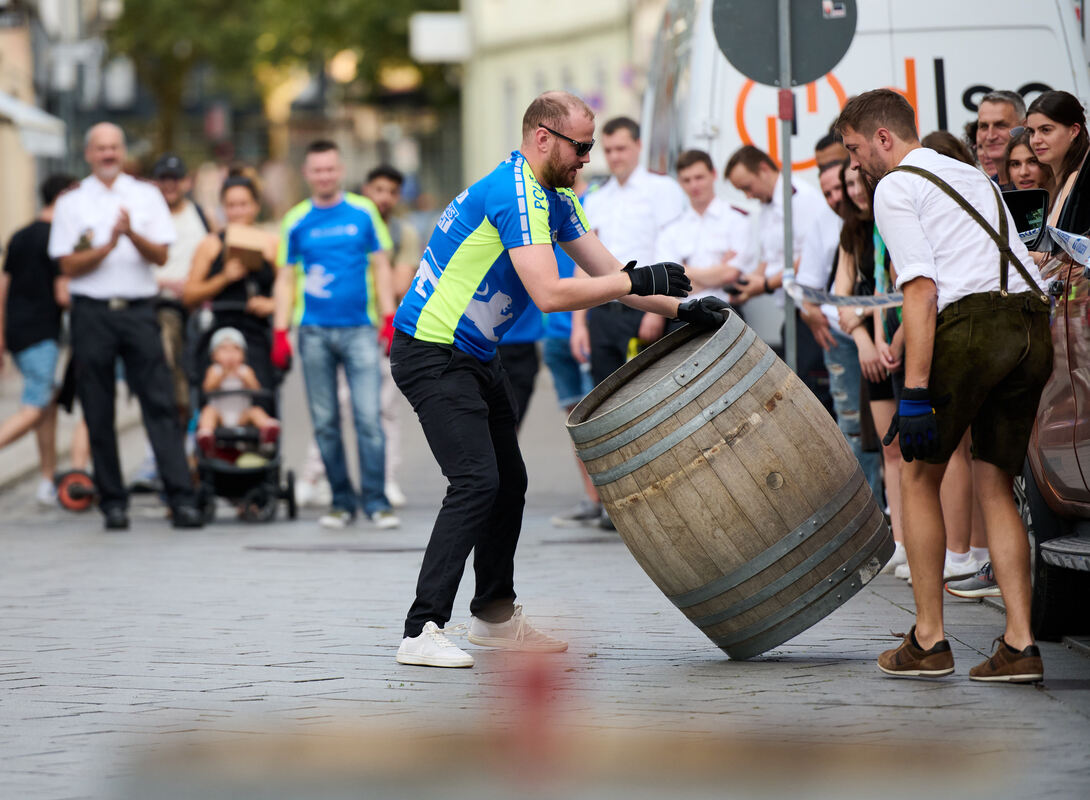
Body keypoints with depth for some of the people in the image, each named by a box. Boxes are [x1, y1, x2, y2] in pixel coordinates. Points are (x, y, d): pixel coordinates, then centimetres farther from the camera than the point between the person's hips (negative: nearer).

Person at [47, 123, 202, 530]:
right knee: (98, 412, 1)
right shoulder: (72, 202, 7)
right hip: (92, 312, 0)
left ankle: (182, 498, -12)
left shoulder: (146, 196, 11)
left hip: (139, 309, 0)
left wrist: (132, 233, -15)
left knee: (160, 404, -8)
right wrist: (109, 244, -13)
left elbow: (161, 255, 3)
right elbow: (69, 265, 0)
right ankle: (113, 501, 8)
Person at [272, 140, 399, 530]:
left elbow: (380, 267, 8)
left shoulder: (363, 213, 5)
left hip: (359, 329, -1)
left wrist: (390, 320, -1)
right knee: (325, 422, 3)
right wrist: (280, 333, 2)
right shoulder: (296, 221, 7)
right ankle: (342, 500, 11)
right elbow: (285, 279, 10)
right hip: (314, 332, 1)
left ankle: (376, 501, -5)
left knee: (368, 417, -9)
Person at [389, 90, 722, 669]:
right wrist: (637, 282, -23)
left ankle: (494, 615, 30)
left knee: (509, 480, 15)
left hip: (475, 356, 10)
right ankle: (422, 632, -21)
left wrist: (678, 307, 0)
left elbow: (606, 272, 12)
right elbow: (549, 294, -29)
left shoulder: (554, 198, 11)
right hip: (431, 354, -10)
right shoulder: (516, 195, -22)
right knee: (477, 481, -19)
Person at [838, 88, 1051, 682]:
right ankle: (1019, 644, 2)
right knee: (995, 488, 12)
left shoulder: (895, 188, 3)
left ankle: (928, 641, 8)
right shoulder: (972, 176, 28)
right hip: (1033, 326, 7)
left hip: (971, 322, -7)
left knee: (919, 476, 8)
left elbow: (922, 291, -9)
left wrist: (914, 394, -13)